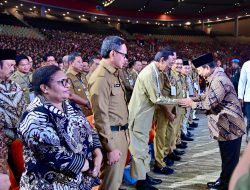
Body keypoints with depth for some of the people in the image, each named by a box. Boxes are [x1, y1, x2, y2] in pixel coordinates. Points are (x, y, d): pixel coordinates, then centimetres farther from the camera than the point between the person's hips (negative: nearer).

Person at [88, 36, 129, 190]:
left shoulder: (114, 74, 12)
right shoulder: (101, 77, -19)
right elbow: (101, 116, -22)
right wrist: (110, 147, -21)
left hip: (122, 133, 9)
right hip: (112, 135, -9)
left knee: (117, 177, 21)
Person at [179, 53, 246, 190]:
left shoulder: (219, 80, -23)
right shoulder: (214, 78, 11)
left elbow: (210, 103, -23)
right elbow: (207, 97, 17)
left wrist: (192, 104, -10)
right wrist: (191, 99, 5)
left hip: (230, 126, -11)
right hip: (224, 125, 11)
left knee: (230, 160, 2)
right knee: (226, 158, 22)